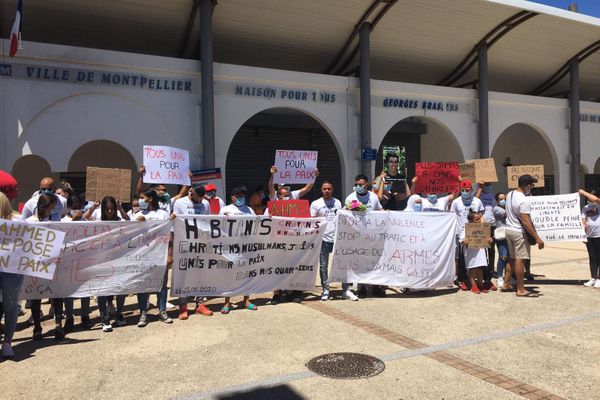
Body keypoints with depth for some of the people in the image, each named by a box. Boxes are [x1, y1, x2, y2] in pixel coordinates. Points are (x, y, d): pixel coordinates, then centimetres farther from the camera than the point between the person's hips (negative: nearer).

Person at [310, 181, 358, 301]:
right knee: (323, 266, 4)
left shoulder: (338, 202, 10)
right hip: (323, 239, -2)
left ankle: (346, 290, 8)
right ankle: (325, 290, 16)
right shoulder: (316, 204, 3)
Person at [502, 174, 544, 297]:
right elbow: (526, 222, -25)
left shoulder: (509, 195, 6)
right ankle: (521, 290, 3)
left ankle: (506, 284, 23)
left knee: (512, 258, 17)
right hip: (519, 232, -9)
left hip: (509, 229, 9)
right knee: (520, 260, -3)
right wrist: (537, 238, -23)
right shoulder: (523, 201, -22)